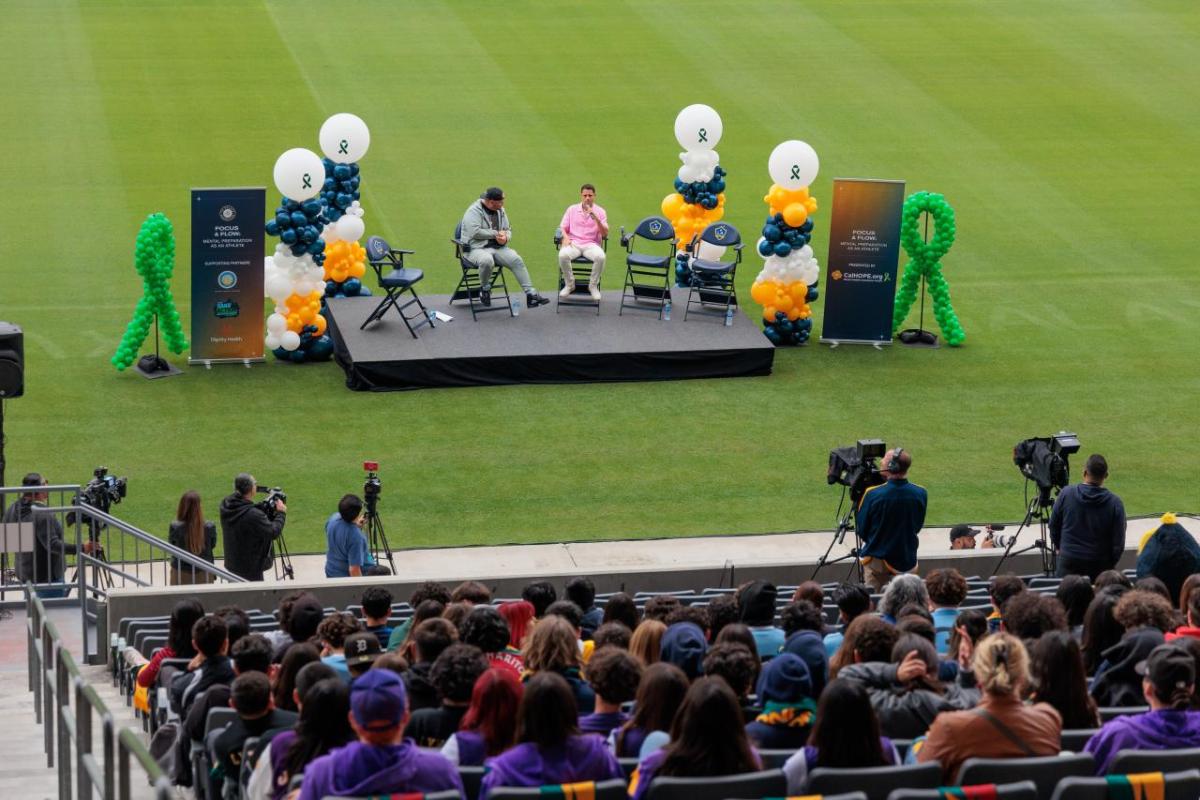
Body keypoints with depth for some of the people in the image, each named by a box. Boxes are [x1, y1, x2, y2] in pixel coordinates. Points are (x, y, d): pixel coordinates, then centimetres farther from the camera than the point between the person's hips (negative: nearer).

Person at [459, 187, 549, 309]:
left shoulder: (500, 210, 13)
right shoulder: (474, 211, -9)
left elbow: (508, 230, 21)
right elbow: (475, 232, -22)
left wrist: (505, 237, -6)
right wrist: (496, 234, -12)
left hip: (498, 247, 6)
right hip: (476, 249, -6)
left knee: (516, 260, -19)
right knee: (487, 261, -39)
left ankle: (531, 294, -19)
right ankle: (485, 290, -11)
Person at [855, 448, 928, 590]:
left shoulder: (872, 495, -21)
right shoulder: (920, 494, -11)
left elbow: (862, 530, -7)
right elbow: (918, 527, 5)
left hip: (877, 561, -2)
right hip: (907, 561, 3)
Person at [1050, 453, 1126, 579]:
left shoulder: (1066, 494, -9)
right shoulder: (1115, 503, -12)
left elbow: (1053, 525, 5)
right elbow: (1118, 542, -7)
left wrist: (1059, 547, 22)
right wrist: (1111, 563, 10)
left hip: (1069, 561, 1)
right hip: (1100, 564, -1)